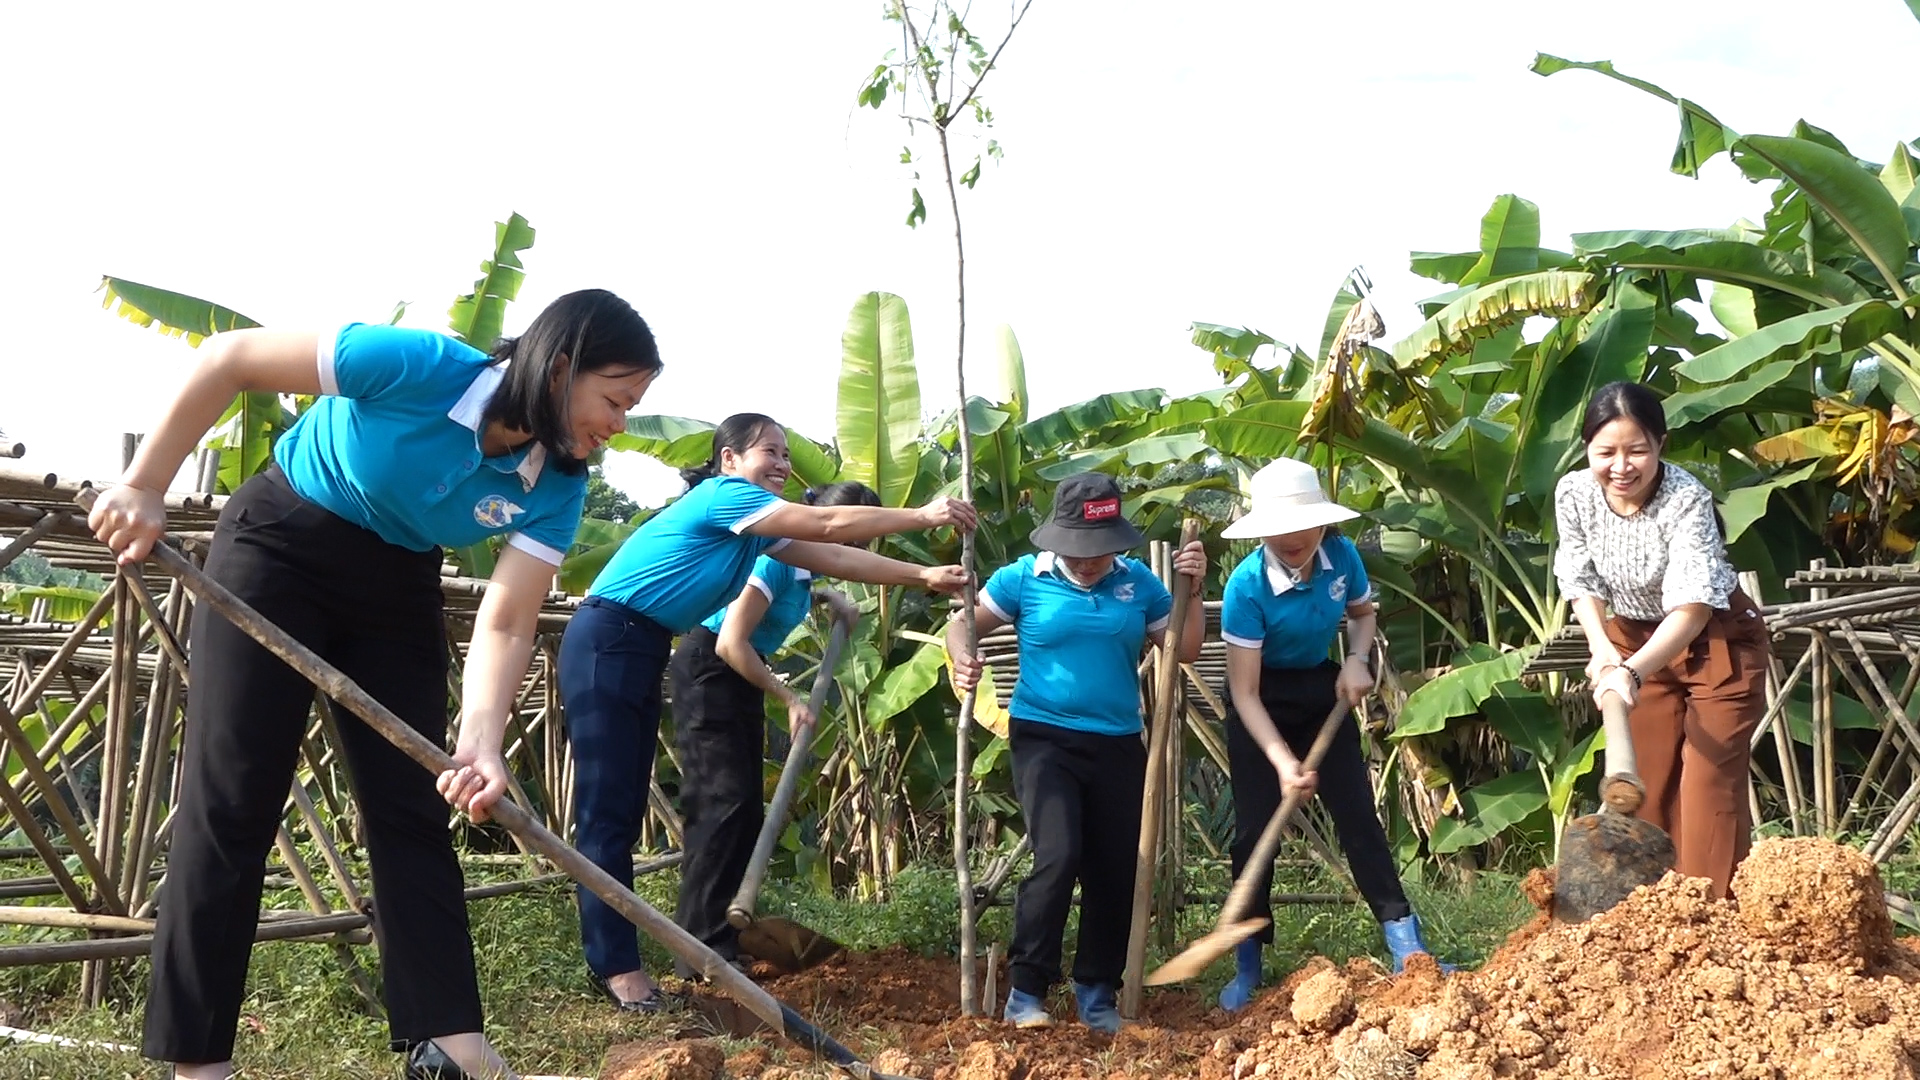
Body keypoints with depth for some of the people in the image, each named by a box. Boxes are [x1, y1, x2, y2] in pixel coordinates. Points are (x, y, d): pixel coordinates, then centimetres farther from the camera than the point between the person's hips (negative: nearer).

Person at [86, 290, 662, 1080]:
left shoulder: (555, 489, -14)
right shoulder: (424, 367, -30)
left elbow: (506, 624, -19)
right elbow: (230, 358, -24)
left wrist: (481, 742, -36)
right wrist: (144, 487, -21)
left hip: (397, 585, 5)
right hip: (277, 546, -5)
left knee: (412, 805, 0)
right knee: (232, 799, -5)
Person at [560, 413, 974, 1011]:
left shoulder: (754, 522, 16)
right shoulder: (724, 494, -12)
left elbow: (830, 557, 13)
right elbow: (828, 526, -14)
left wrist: (923, 576, 8)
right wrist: (923, 514, -9)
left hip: (642, 649, 10)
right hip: (606, 642, -10)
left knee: (626, 810, 9)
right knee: (607, 810, -8)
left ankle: (610, 956, 12)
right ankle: (616, 964, -8)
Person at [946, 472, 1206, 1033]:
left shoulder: (1138, 582, 3)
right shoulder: (1025, 578, -3)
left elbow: (1185, 650, 7)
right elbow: (963, 624, 3)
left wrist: (1192, 591, -6)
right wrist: (962, 660, -18)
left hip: (1118, 745, 4)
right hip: (1044, 738, -3)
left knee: (1115, 870, 7)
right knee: (1058, 857, -18)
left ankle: (1098, 993, 25)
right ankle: (1026, 990, -4)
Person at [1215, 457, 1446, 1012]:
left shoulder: (1341, 556, -17)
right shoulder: (1247, 586, -29)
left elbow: (1363, 612, 7)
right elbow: (1246, 693, -25)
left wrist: (1357, 660, -13)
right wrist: (1282, 761, -35)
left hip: (1323, 690, 3)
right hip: (1262, 701, -3)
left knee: (1357, 812, -2)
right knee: (1254, 827, -3)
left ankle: (1406, 945, -1)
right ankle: (1247, 968, 8)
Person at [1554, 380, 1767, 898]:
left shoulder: (1686, 498, -31)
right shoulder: (1573, 494, -17)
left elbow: (1692, 607, -37)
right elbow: (1581, 580, -2)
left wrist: (1632, 672, -50)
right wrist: (1602, 649, -17)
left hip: (1715, 640, -5)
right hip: (1636, 639, 5)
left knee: (1709, 783, -11)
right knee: (1646, 783, 10)